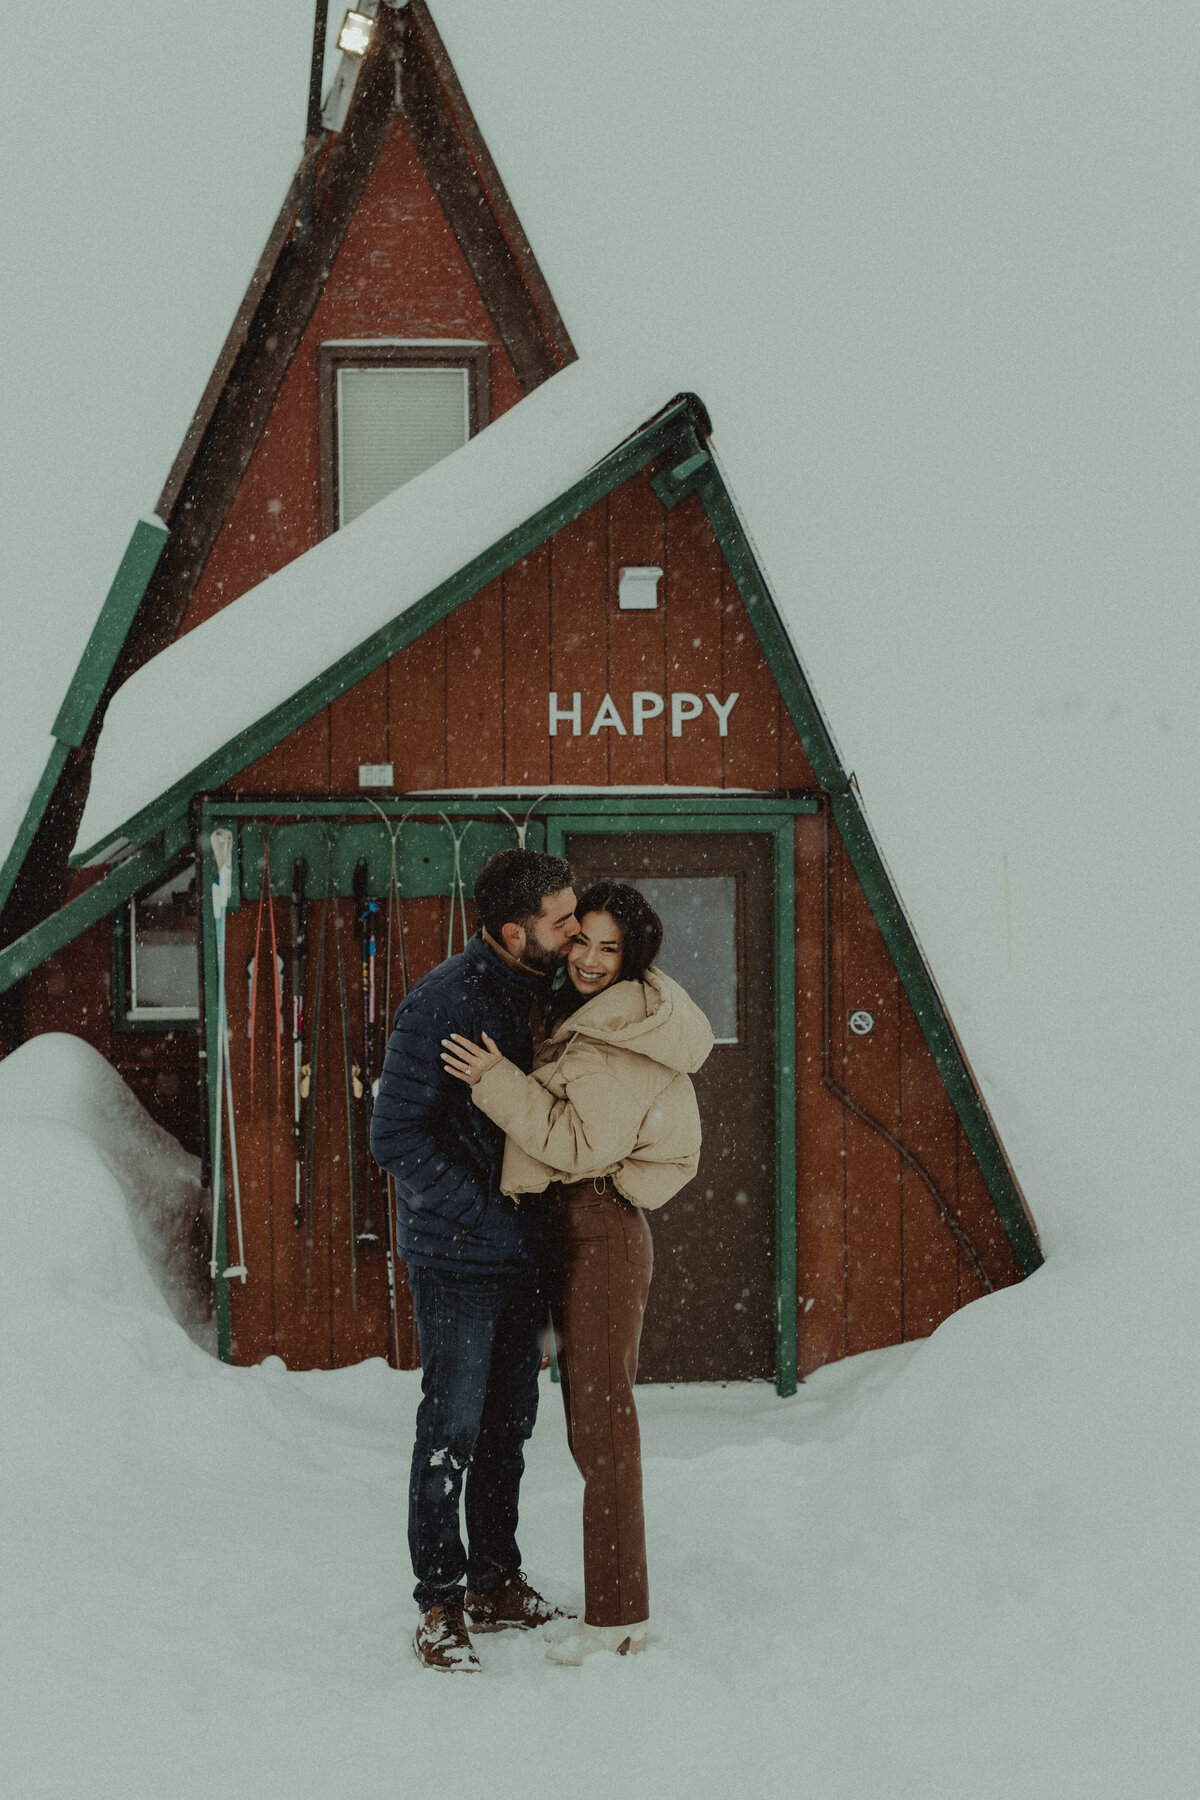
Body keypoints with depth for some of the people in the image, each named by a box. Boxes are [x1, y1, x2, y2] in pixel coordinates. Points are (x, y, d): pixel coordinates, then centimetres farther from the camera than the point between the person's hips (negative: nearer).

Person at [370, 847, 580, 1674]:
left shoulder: (543, 992, 5)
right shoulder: (442, 1004, -19)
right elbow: (398, 1139, -18)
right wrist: (492, 1216, -20)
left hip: (526, 1252, 7)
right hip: (459, 1259, -7)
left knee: (510, 1425, 14)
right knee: (453, 1431, -1)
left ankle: (497, 1583, 26)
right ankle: (441, 1605, 9)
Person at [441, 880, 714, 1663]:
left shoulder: (619, 1043, -15)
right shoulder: (589, 1020, 16)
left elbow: (583, 1141, -20)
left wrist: (498, 1081, -21)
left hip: (602, 1231, -10)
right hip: (574, 1228, 10)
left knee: (603, 1421, -7)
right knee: (594, 1421, 13)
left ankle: (619, 1616, -3)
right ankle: (620, 1603, 20)